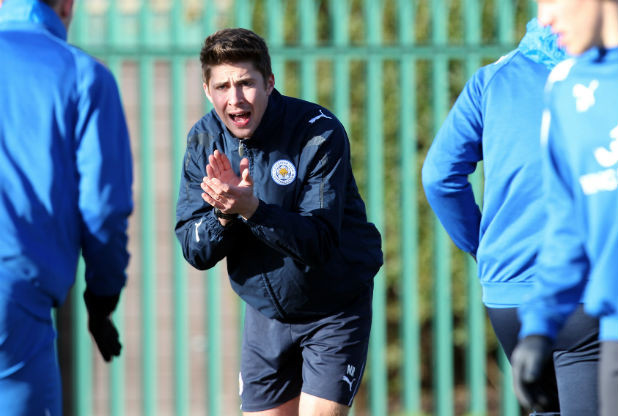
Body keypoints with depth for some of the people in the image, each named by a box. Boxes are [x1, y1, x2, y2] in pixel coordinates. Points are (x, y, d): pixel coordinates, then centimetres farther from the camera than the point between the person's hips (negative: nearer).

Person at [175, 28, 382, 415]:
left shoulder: (320, 132, -21)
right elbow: (195, 252, -8)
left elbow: (319, 242, -27)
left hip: (335, 308, -4)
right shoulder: (204, 140, -6)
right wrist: (224, 212, -29)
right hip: (266, 314, 5)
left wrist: (251, 208, -41)